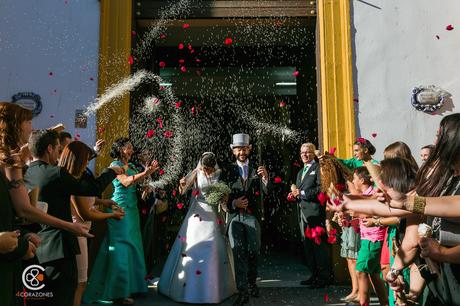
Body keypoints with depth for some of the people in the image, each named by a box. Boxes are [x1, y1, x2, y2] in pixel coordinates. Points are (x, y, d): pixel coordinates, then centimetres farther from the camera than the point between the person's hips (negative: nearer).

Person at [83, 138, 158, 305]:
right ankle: (119, 291, 6)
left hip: (132, 209, 8)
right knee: (121, 248, -3)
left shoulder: (130, 166, 14)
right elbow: (126, 182, -20)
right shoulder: (115, 165, -8)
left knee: (132, 245, 12)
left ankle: (131, 284, 25)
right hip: (120, 209, -8)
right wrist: (145, 172, -25)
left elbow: (137, 181, 7)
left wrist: (148, 172, -4)